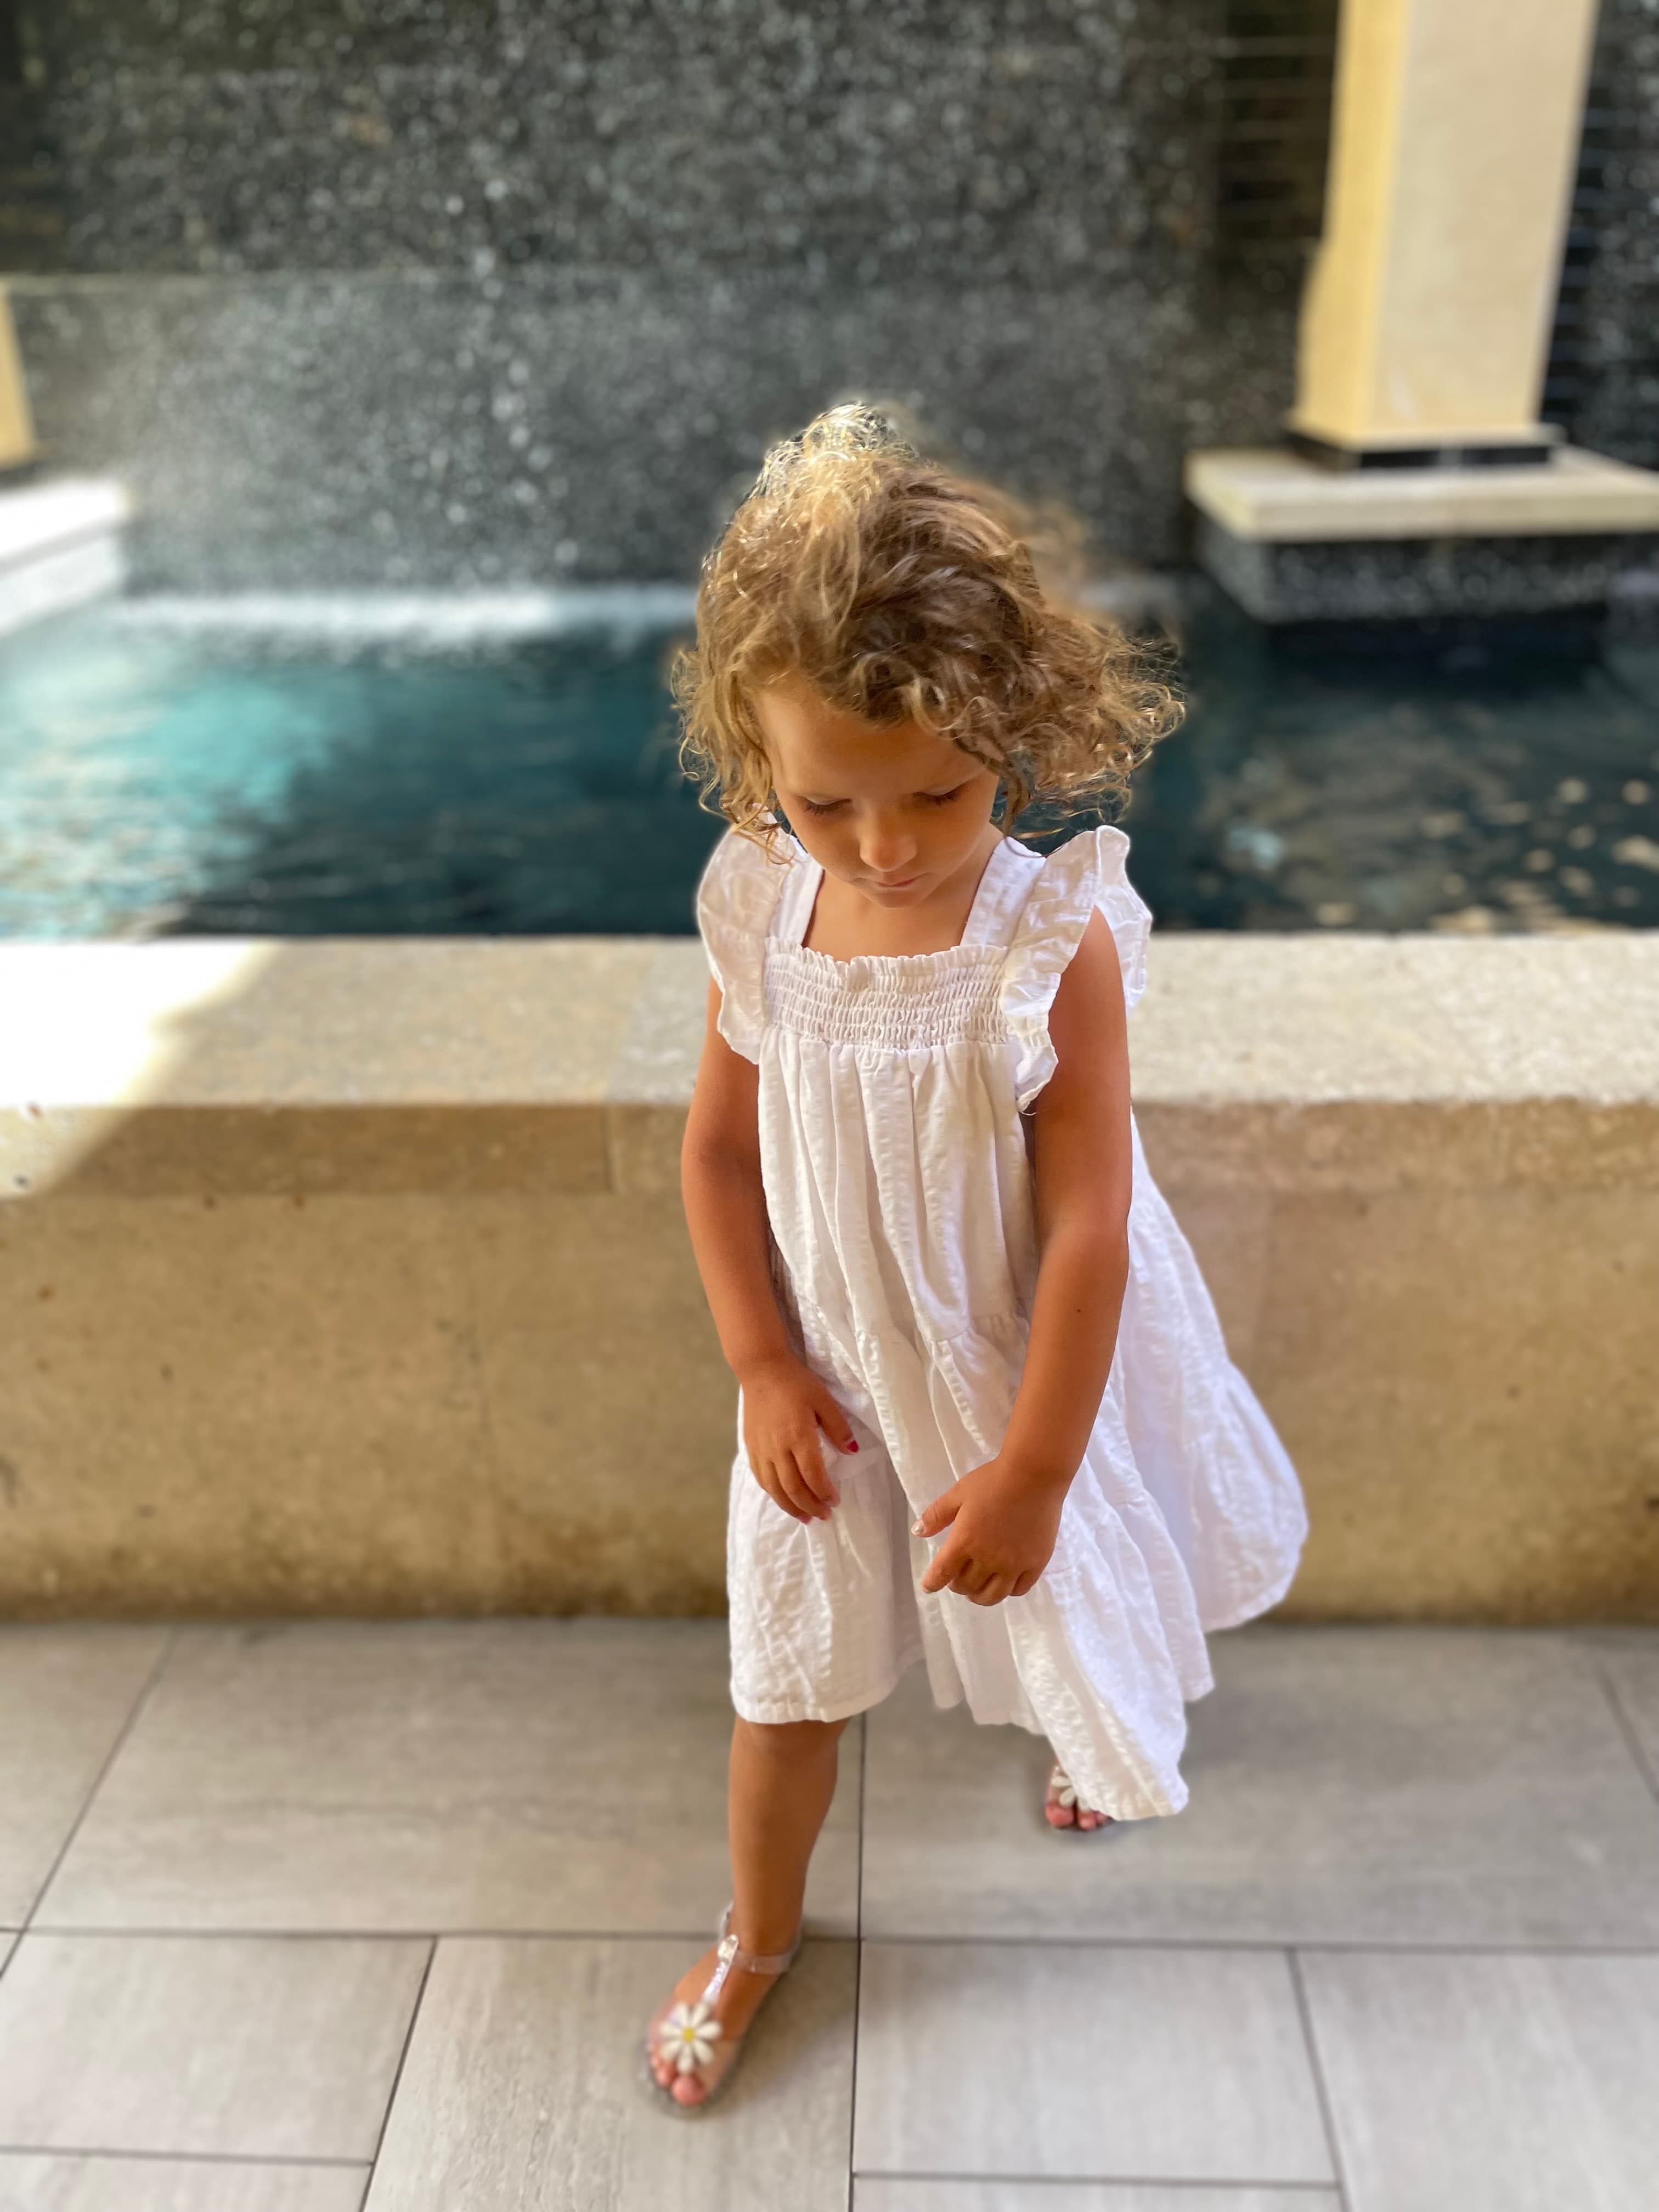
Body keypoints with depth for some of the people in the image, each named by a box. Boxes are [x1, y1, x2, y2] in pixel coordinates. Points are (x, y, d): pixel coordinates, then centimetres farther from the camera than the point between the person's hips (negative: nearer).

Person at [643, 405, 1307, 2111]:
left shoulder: (1054, 944, -27)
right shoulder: (759, 915, -16)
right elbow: (718, 1153, -4)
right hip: (830, 1374, 3)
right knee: (788, 1667, 16)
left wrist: (1035, 1469, -17)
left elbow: (1089, 1228, -22)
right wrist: (762, 1367, -9)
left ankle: (1100, 1728, 66)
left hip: (1018, 1367, -2)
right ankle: (757, 1931, 45)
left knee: (1067, 1608, 26)